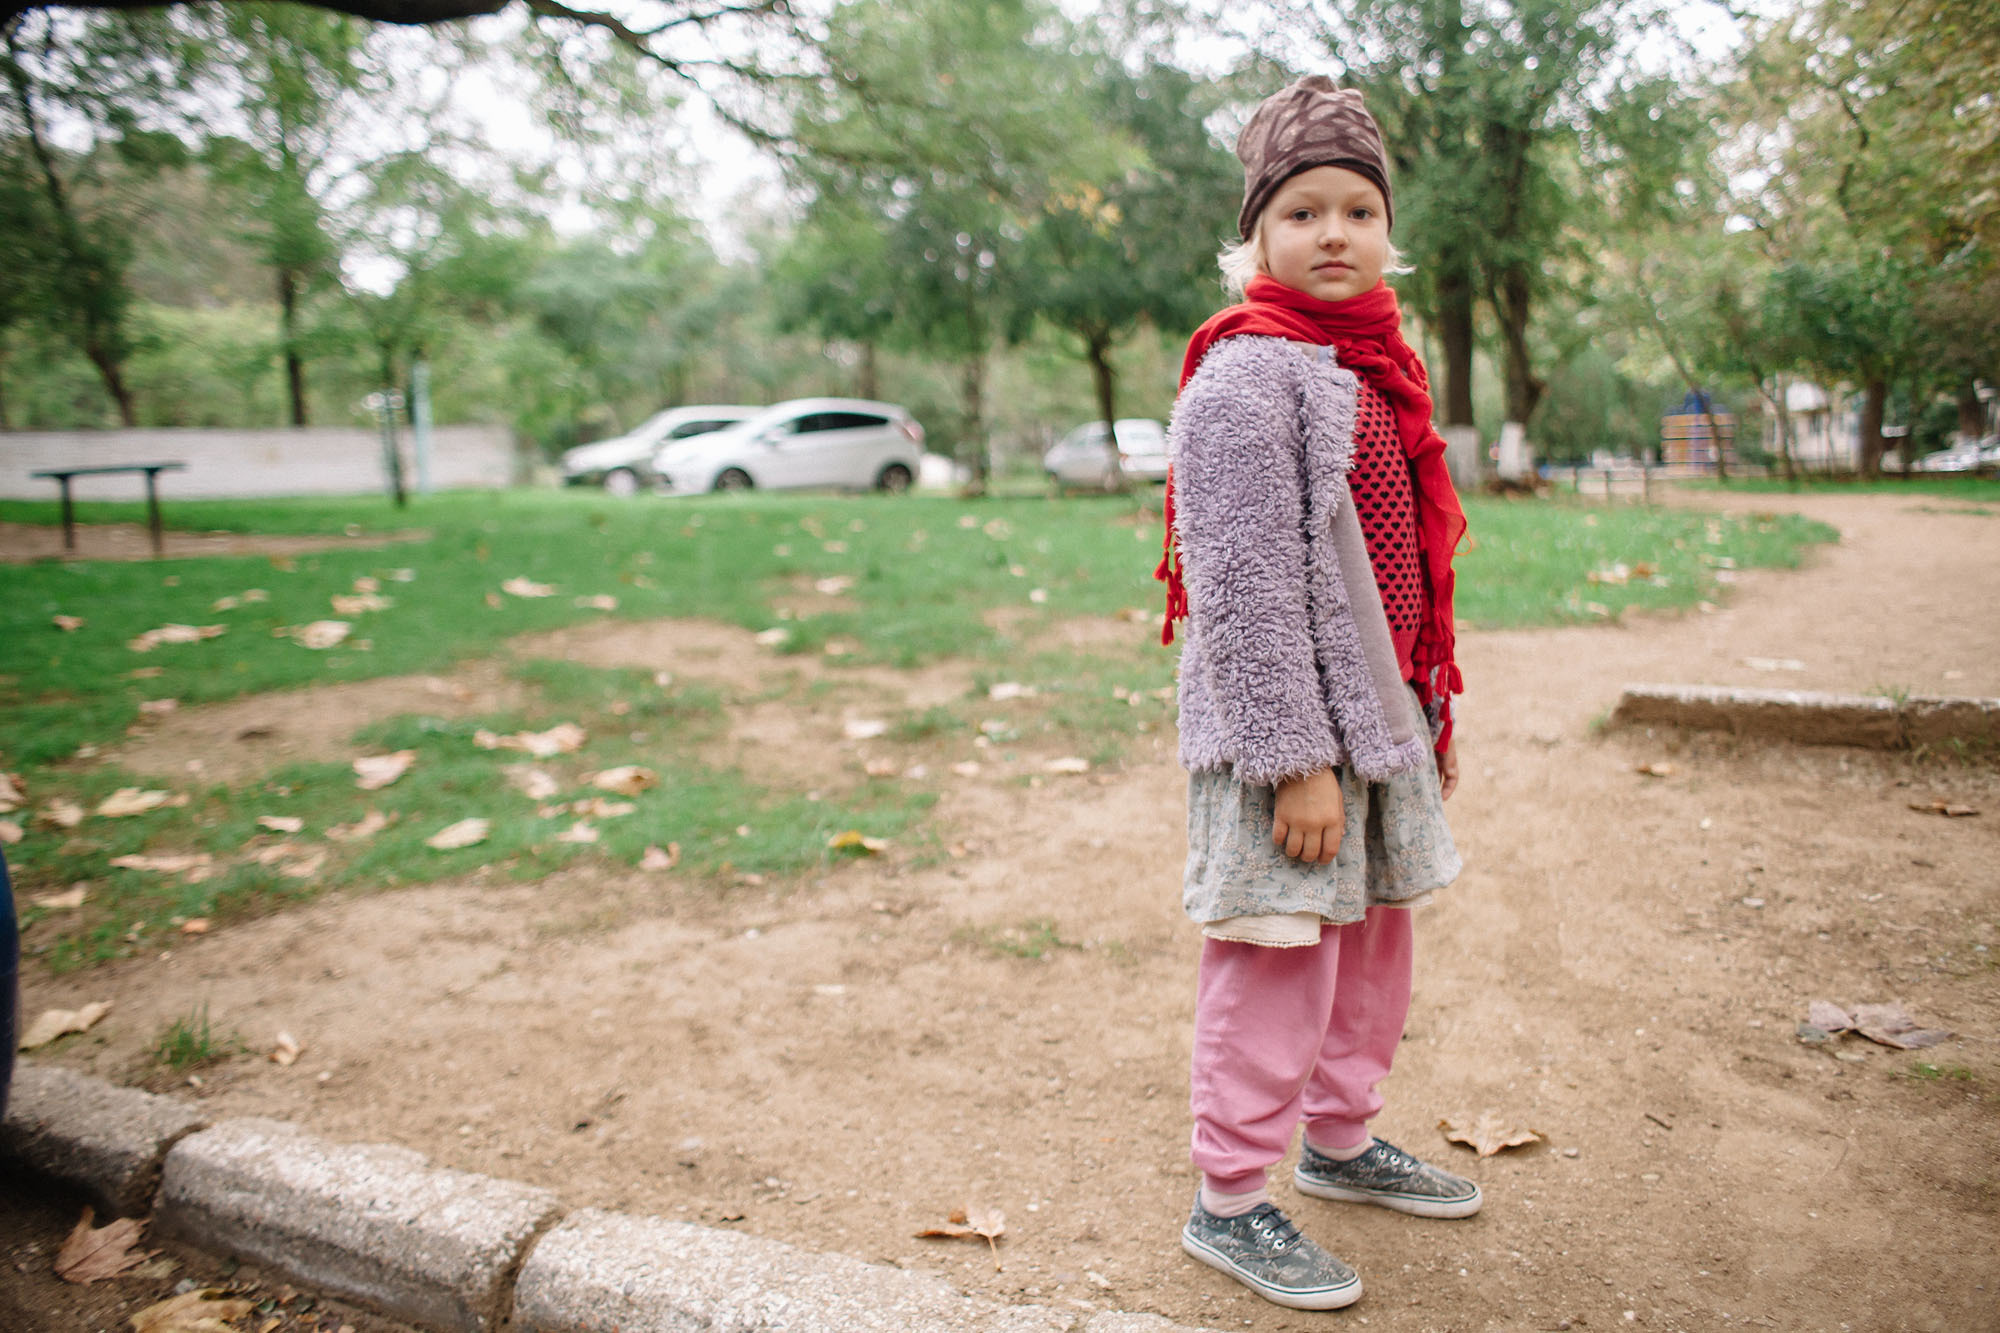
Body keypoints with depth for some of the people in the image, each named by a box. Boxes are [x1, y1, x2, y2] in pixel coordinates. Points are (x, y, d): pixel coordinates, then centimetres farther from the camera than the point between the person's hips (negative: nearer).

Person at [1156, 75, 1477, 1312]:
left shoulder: (1377, 368, 13)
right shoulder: (1244, 378, -15)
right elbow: (1244, 586, -21)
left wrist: (1436, 714, 18)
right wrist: (1296, 760, -22)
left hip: (1381, 722, 9)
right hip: (1284, 733, -9)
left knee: (1374, 938, 20)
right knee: (1280, 957, 0)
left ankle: (1342, 1140, 41)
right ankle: (1231, 1203, 18)